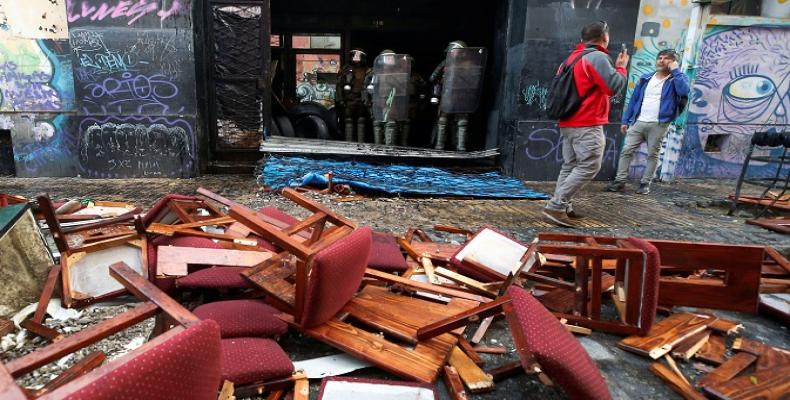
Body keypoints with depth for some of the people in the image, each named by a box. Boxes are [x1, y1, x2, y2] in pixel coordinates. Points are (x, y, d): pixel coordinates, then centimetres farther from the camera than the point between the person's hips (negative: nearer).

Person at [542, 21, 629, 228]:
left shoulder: (573, 57, 16)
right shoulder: (597, 57, -10)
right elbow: (614, 86, -13)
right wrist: (621, 67, 2)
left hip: (568, 122, 9)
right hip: (588, 124, -9)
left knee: (570, 166, 12)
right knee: (589, 167, -9)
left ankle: (563, 207, 10)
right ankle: (555, 207, -16)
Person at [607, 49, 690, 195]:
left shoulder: (678, 78, 3)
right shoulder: (646, 78, 14)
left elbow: (684, 92, -20)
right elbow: (634, 99, 14)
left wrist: (675, 71, -11)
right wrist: (625, 120, 8)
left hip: (659, 124, -3)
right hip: (638, 122, 4)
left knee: (653, 154, 3)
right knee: (626, 151, -2)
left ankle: (645, 183, 10)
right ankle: (620, 181, 3)